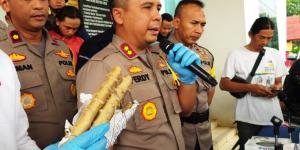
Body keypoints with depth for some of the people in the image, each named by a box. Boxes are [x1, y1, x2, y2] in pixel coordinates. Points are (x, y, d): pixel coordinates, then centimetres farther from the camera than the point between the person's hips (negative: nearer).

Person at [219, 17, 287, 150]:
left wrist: (276, 88, -10)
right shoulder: (236, 55, -6)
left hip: (273, 116, 4)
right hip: (248, 118, -3)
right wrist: (250, 87, -20)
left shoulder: (275, 54, 8)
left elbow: (279, 81, 14)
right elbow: (223, 84, -9)